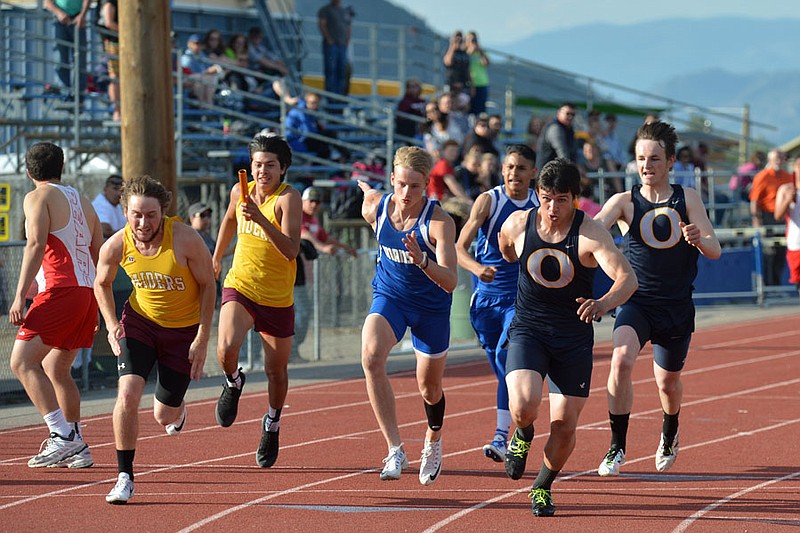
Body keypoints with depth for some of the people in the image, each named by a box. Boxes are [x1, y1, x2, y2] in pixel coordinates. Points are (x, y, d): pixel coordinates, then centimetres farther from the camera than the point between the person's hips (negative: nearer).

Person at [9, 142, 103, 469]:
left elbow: (36, 245, -14)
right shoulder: (82, 201, 22)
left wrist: (20, 295, -18)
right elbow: (99, 256, 22)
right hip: (88, 292, 8)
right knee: (55, 369, 17)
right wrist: (95, 311, 28)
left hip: (60, 291, -8)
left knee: (22, 361, -12)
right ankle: (76, 449, 16)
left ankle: (63, 436, -24)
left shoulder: (38, 197, 0)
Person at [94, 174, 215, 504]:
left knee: (164, 416, 7)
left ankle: (177, 410, 48)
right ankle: (125, 477, -11)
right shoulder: (116, 246, -17)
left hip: (184, 328, -1)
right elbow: (102, 284, 5)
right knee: (127, 393, -22)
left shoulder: (185, 239, -26)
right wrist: (112, 325, -7)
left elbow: (208, 285, -12)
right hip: (139, 321, 1)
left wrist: (202, 339, -13)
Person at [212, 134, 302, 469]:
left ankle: (272, 424, 37)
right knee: (226, 348, -25)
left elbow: (291, 250, -29)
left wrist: (261, 218, -39)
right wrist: (216, 258, 32)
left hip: (278, 299, -2)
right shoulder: (240, 192, -2)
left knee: (276, 371, 9)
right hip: (240, 287, 2)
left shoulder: (289, 198, -17)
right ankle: (233, 382, 10)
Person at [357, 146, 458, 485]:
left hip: (431, 306, -2)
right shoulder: (375, 208, -14)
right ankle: (395, 450, -29)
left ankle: (433, 440, 49)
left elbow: (450, 282, -33)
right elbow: (367, 191, 13)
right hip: (389, 296, 2)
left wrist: (422, 260, -49)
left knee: (429, 387, 13)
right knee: (371, 357, -29)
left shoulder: (440, 222, -25)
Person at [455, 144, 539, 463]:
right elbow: (459, 248, -15)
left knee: (506, 357, -21)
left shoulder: (542, 206, 1)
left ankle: (502, 437, -22)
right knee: (502, 370, 9)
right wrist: (477, 268, -35)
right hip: (486, 297, 1)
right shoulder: (488, 201, -6)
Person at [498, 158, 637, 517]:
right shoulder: (518, 225, -9)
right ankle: (523, 435, 14)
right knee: (523, 406, -24)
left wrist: (604, 303, -50)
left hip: (574, 338, 0)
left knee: (565, 428, 0)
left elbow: (627, 278, -31)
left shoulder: (591, 234, -18)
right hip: (527, 331, 1)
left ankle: (543, 486, 30)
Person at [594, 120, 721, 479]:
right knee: (621, 360, -28)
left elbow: (714, 250, -6)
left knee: (668, 383, 14)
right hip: (636, 303, -2)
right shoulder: (625, 202, -5)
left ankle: (669, 438, 48)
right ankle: (617, 447, -16)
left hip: (677, 307, 2)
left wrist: (698, 239, -29)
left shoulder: (687, 200, -2)